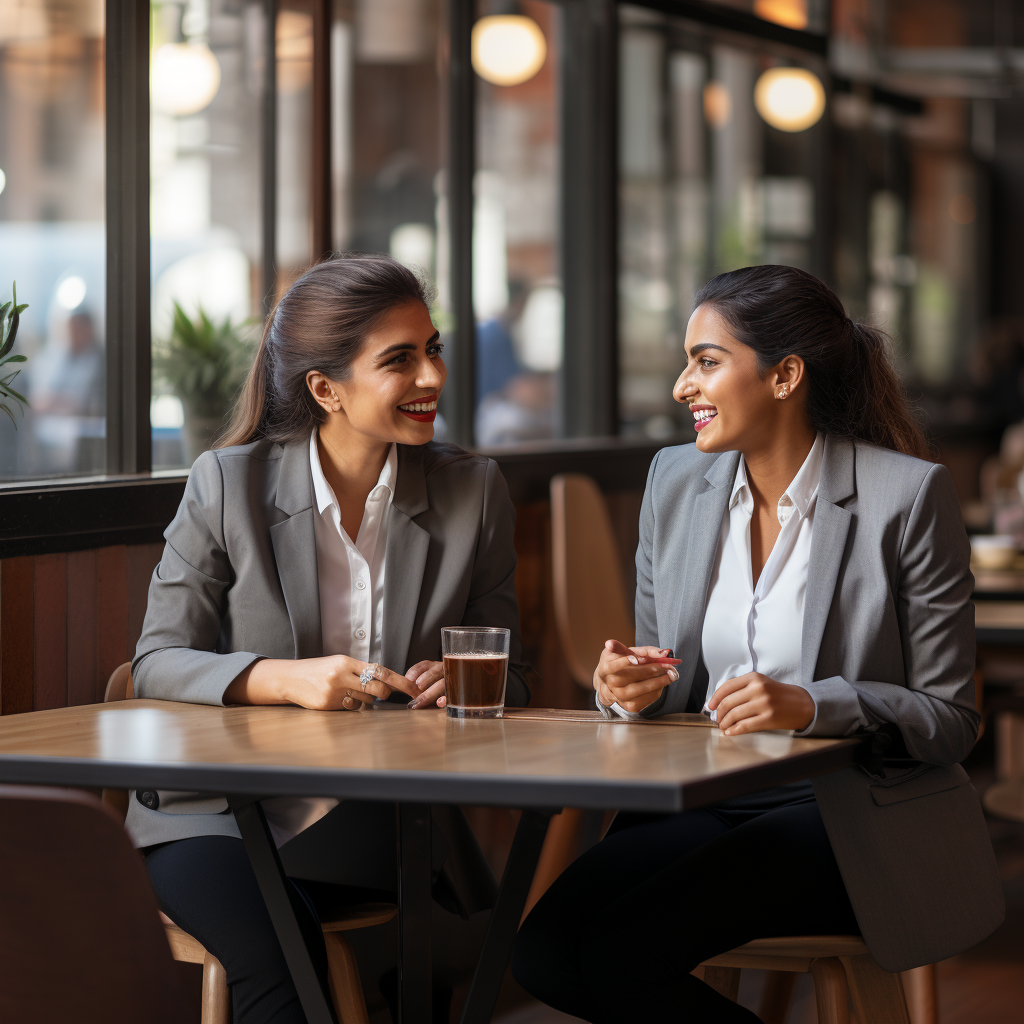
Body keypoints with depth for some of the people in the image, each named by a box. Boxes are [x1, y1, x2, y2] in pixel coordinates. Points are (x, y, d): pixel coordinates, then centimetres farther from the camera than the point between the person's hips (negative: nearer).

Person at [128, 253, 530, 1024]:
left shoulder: (474, 492, 6)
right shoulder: (227, 484, 0)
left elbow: (510, 676, 10)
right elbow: (158, 663, -2)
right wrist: (282, 679, -22)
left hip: (390, 817, 2)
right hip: (222, 808, -2)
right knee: (282, 960, -32)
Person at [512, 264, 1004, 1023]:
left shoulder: (910, 496, -8)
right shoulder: (676, 480, 9)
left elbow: (950, 718, -7)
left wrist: (813, 705, -25)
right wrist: (629, 687, -8)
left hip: (850, 810, -5)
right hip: (706, 802, 6)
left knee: (621, 951, -26)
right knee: (544, 951, -21)